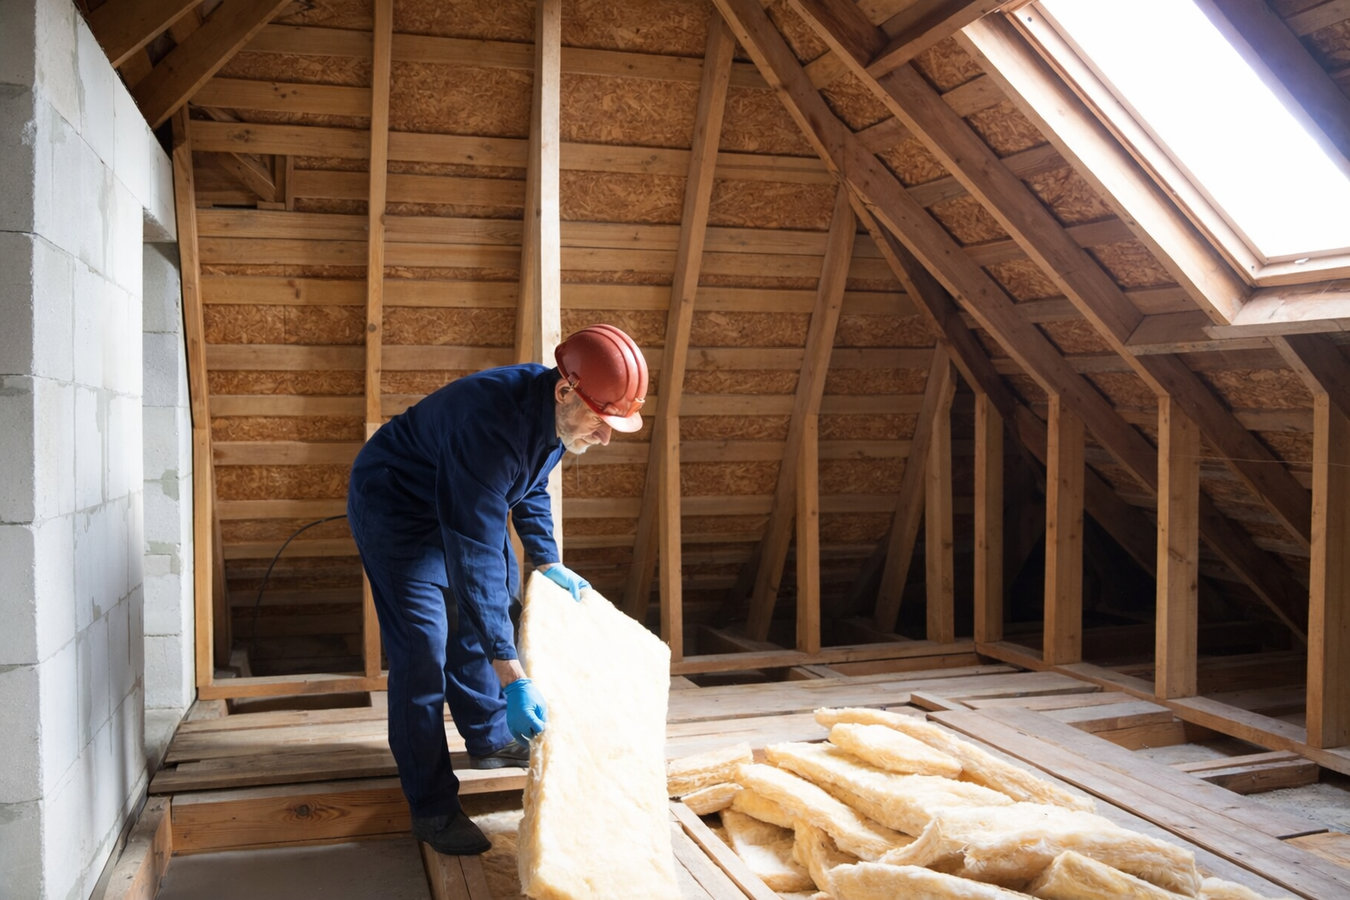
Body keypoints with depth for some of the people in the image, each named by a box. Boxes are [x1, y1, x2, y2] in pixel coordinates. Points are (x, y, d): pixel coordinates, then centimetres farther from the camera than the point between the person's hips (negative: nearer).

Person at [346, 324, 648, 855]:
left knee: (481, 623, 16)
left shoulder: (555, 412, -13)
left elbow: (532, 489, 9)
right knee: (422, 652, -12)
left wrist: (548, 563, 6)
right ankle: (432, 810, -1)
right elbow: (475, 560, -43)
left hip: (466, 507, 9)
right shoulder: (491, 426, -41)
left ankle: (490, 740, 36)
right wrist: (513, 678, -43)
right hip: (395, 508, -8)